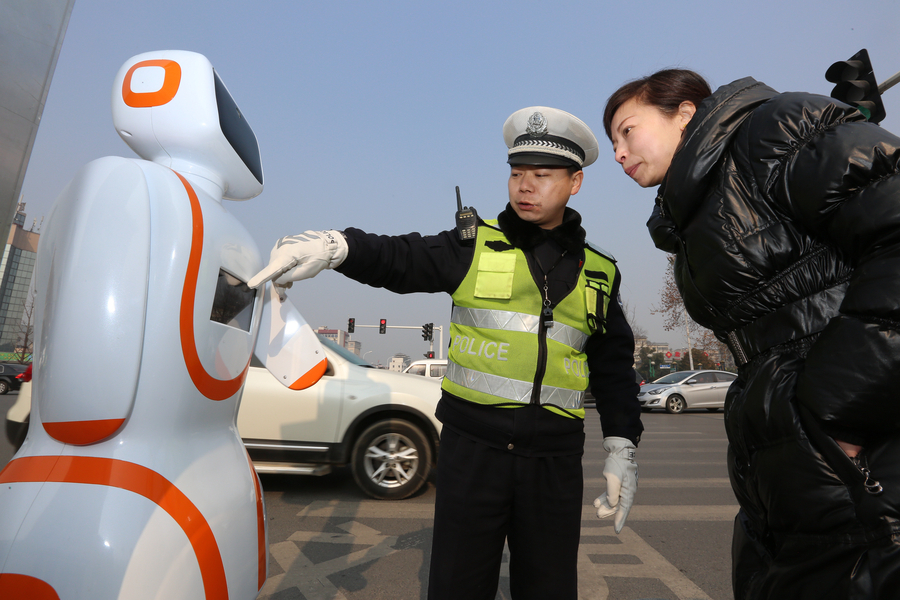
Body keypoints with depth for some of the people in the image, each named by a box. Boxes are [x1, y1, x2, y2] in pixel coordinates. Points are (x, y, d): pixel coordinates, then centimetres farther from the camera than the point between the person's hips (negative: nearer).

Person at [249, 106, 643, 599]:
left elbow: (615, 369, 12)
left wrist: (622, 448, 8)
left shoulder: (599, 273, 9)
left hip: (554, 459, 2)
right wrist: (333, 245, -30)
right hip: (472, 447, -2)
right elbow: (397, 259, -11)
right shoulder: (475, 246, 1)